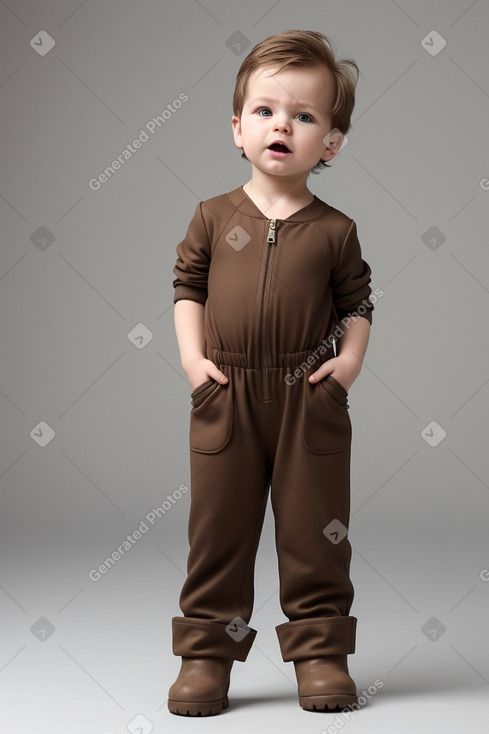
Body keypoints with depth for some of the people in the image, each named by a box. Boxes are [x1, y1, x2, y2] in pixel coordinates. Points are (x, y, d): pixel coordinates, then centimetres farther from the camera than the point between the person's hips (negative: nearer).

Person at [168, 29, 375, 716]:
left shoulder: (334, 230, 2)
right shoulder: (215, 217, 3)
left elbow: (357, 299, 9)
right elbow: (188, 285, 9)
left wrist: (350, 358, -6)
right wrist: (191, 355, -4)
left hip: (311, 401, 0)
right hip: (226, 398, 1)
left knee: (314, 531, 6)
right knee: (217, 530, 7)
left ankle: (321, 651, 20)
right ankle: (206, 654, 18)